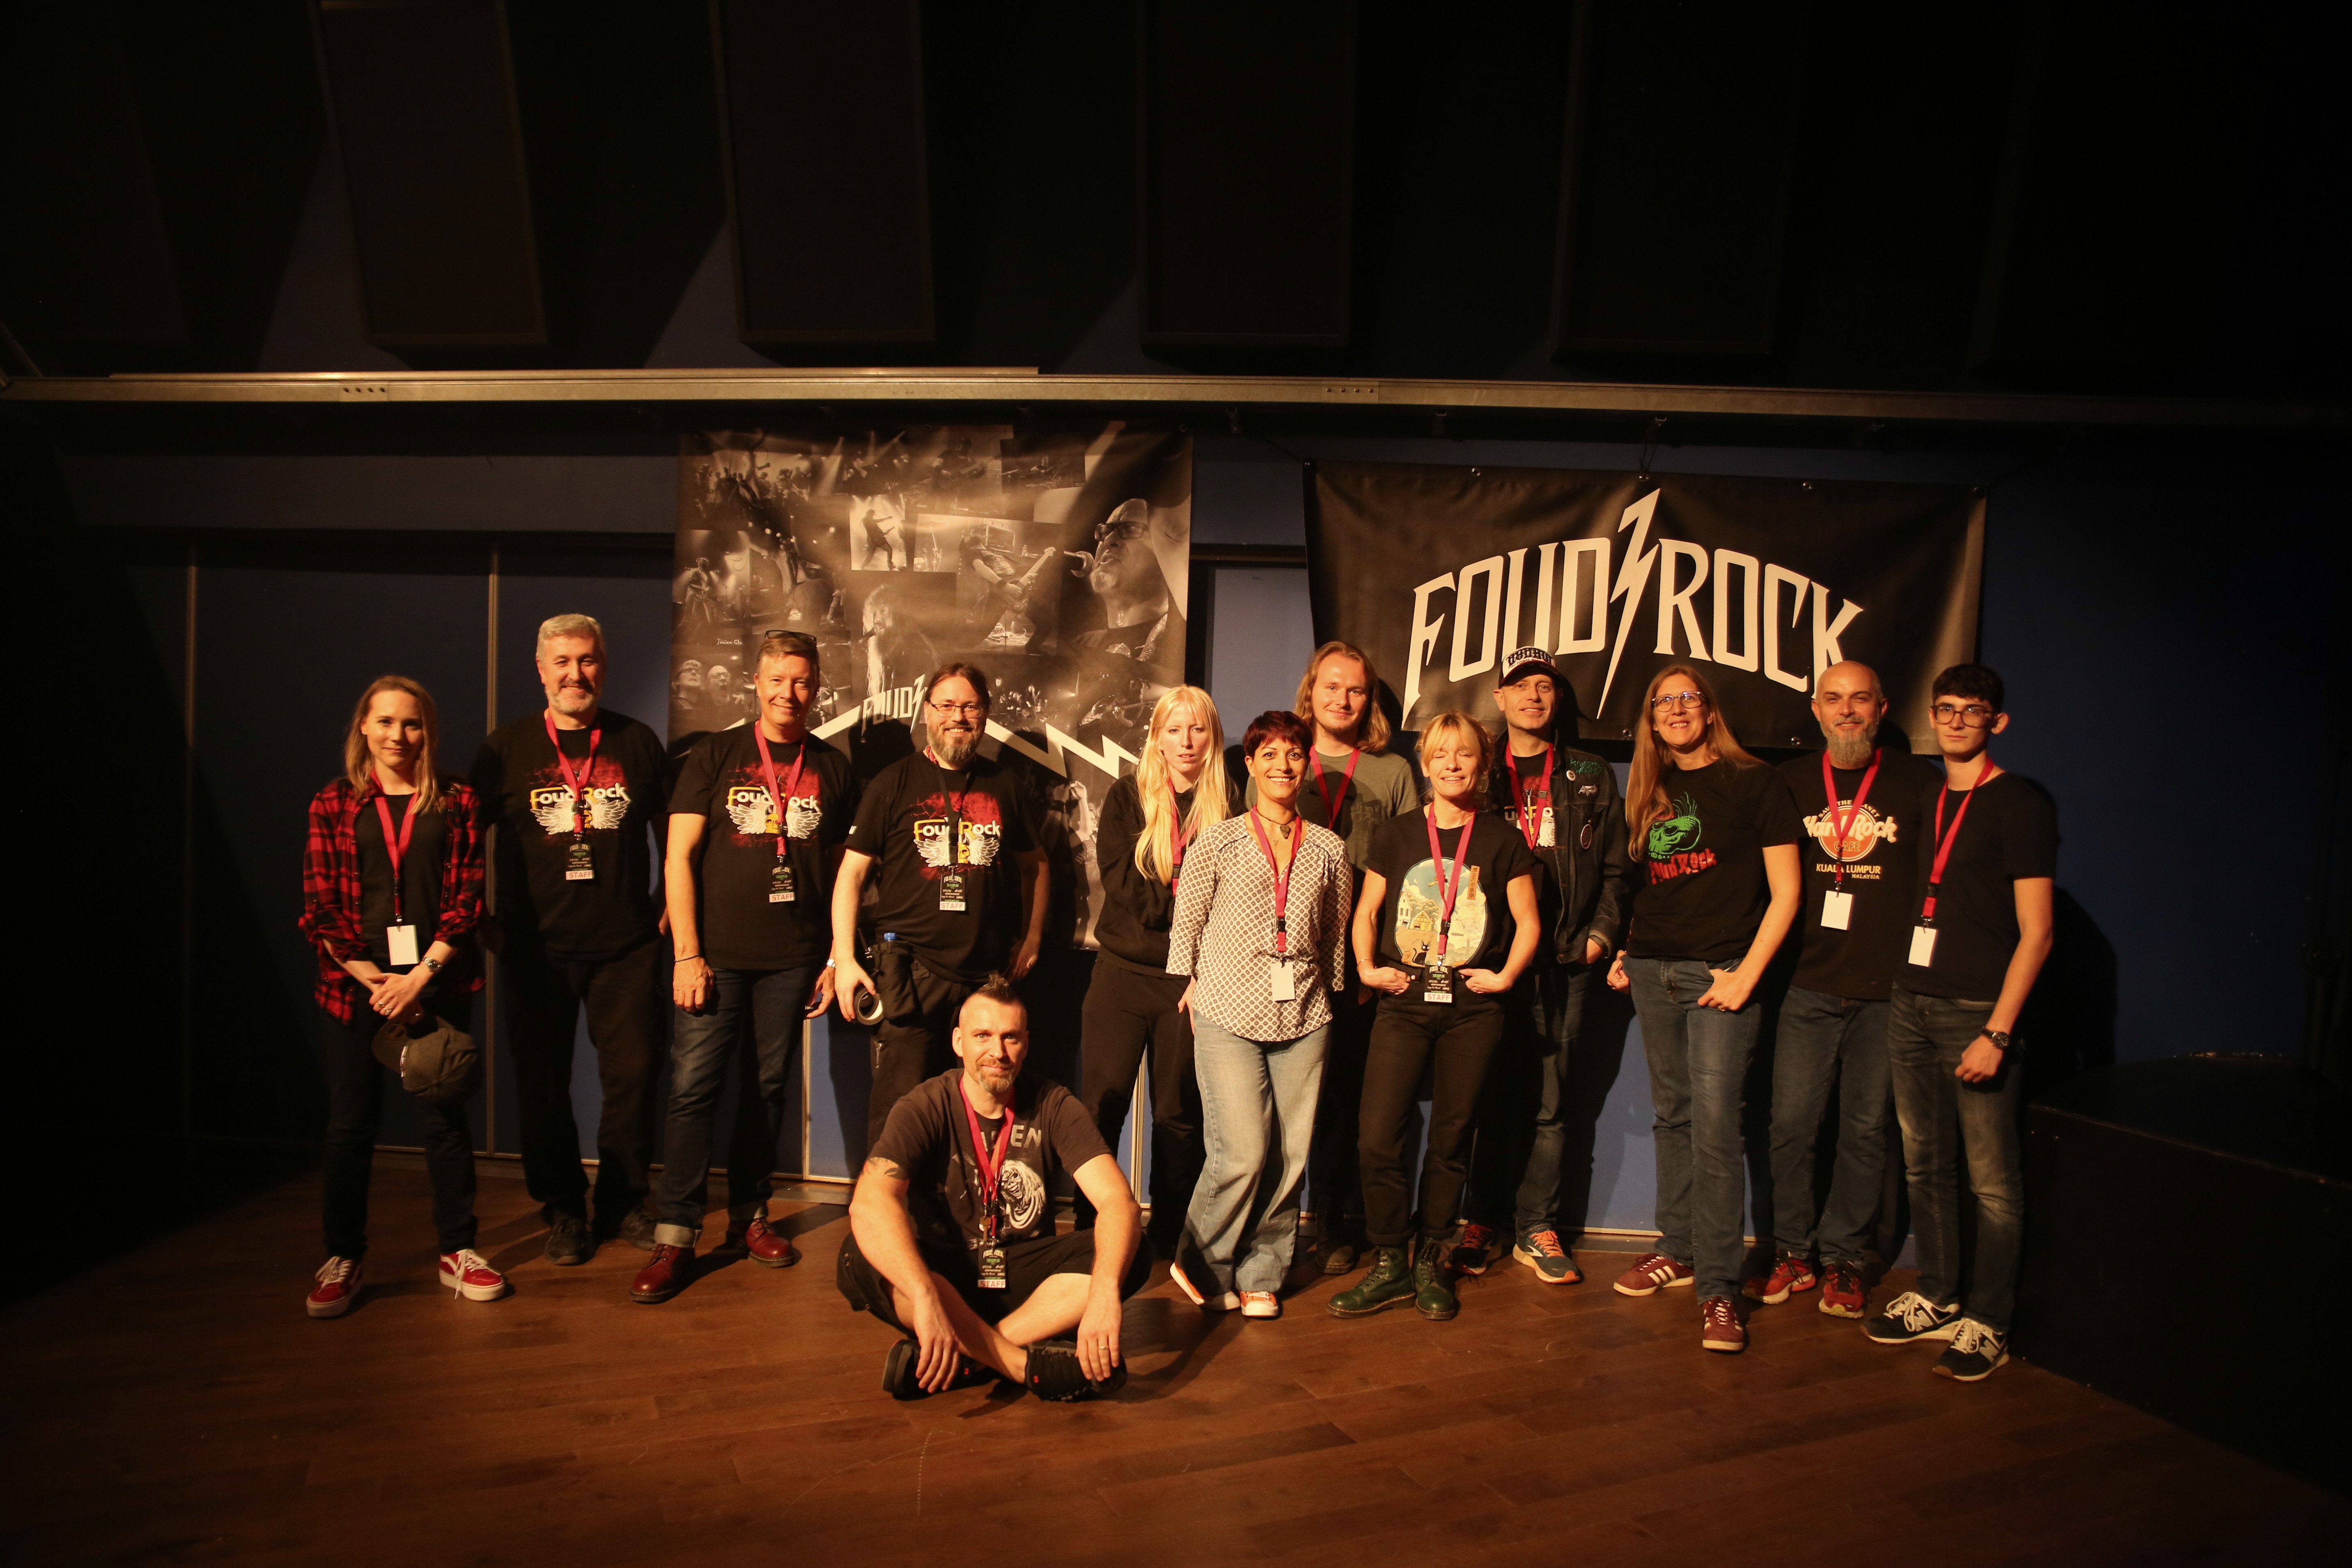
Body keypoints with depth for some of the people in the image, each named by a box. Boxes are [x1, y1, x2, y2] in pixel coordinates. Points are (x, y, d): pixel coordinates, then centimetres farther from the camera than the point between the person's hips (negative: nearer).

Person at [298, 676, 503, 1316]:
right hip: (355, 983, 1)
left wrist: (421, 976, -11)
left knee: (444, 1116, 5)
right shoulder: (333, 805, 7)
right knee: (350, 1123, 6)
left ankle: (457, 1251, 18)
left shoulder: (456, 803, 5)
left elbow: (467, 899, -1)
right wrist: (371, 977, -9)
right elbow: (319, 906, 1)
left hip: (436, 982, 0)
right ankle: (342, 1260, 20)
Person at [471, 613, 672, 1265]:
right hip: (537, 948, 0)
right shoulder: (508, 746, 3)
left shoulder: (637, 741, 6)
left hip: (626, 945, 1)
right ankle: (563, 1211, 22)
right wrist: (483, 920, 1)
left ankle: (624, 1202, 20)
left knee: (634, 1072, 3)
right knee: (543, 1083, 7)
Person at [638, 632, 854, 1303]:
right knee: (693, 1087, -4)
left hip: (793, 958, 2)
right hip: (717, 954, -2)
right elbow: (679, 857, -1)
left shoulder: (832, 768, 8)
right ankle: (675, 1237, 3)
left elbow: (842, 869, 11)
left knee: (768, 1089, 9)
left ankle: (749, 1216, 23)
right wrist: (687, 953, -7)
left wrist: (837, 957, 6)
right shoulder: (715, 755, 2)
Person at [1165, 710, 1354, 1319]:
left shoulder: (1330, 850, 9)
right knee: (1244, 1153, -9)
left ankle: (1260, 1275, 21)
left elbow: (1336, 936, 17)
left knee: (1289, 1155, 2)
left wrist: (1328, 995, 16)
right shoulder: (1218, 842, 2)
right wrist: (1193, 988, 5)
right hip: (1229, 1015, -3)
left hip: (1303, 1018, 3)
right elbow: (1187, 924, 7)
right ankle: (1201, 1264, 15)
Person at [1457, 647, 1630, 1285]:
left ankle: (1537, 1228, 13)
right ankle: (1480, 1221, 14)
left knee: (1547, 1099, 3)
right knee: (1484, 1094, 2)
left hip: (1562, 961, 1)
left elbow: (1613, 869, 14)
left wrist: (1601, 933, 2)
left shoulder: (1591, 778, 14)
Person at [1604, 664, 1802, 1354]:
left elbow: (1785, 891, -4)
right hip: (1653, 971, 5)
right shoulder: (1646, 792, 14)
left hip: (1721, 972, -5)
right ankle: (1678, 1249, 26)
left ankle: (1718, 1287, -1)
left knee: (1714, 1126, -8)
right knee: (1672, 1115, 12)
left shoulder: (1755, 782, -1)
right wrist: (1625, 951, 8)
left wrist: (1747, 974, -11)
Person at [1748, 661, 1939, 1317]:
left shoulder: (1920, 781, 3)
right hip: (1808, 986, 1)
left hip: (1887, 989, -1)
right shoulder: (1789, 781, 7)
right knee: (1790, 1124, 1)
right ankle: (1791, 1252, 17)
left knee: (1867, 1130, 8)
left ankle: (1842, 1259, 22)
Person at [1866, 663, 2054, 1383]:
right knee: (1925, 1163, 13)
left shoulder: (2020, 805, -6)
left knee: (1992, 1179, 1)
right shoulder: (1924, 802, 14)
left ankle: (1985, 1323, 13)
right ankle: (1936, 1298, 25)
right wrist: (1905, 990, 11)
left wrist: (1997, 1032, -15)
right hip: (1911, 1002, 6)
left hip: (1977, 1011, -6)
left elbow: (2036, 933, -10)